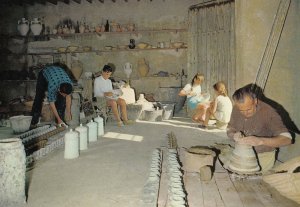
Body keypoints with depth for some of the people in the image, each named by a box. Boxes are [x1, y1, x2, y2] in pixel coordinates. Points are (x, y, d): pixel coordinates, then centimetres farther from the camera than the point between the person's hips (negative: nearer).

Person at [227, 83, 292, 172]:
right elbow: (229, 129, 6)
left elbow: (287, 139, -27)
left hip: (263, 157, -4)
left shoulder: (268, 112, -21)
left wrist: (260, 141, -40)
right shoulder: (236, 109, -7)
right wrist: (234, 135, -18)